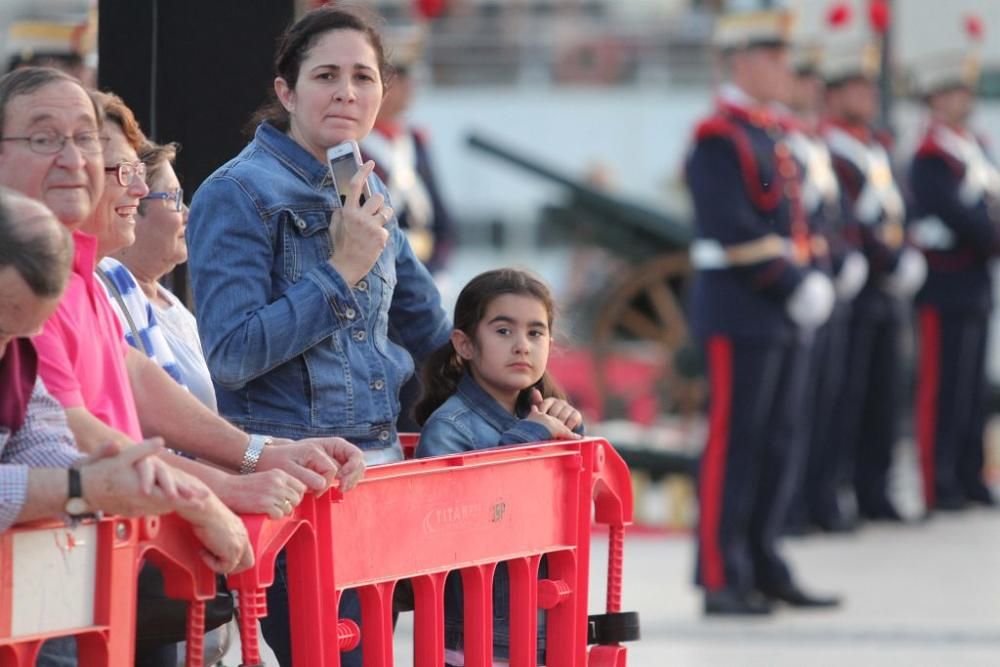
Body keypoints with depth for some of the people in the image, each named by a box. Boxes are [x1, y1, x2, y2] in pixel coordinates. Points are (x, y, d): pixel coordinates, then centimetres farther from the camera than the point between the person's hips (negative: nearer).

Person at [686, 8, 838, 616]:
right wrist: (796, 286, -17)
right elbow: (735, 231, -19)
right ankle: (722, 580, -2)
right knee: (734, 444, -5)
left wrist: (813, 282, 4)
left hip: (783, 315, 9)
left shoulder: (771, 135, 17)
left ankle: (763, 568, 18)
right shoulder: (719, 138, -12)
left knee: (780, 443, 11)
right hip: (741, 311, -9)